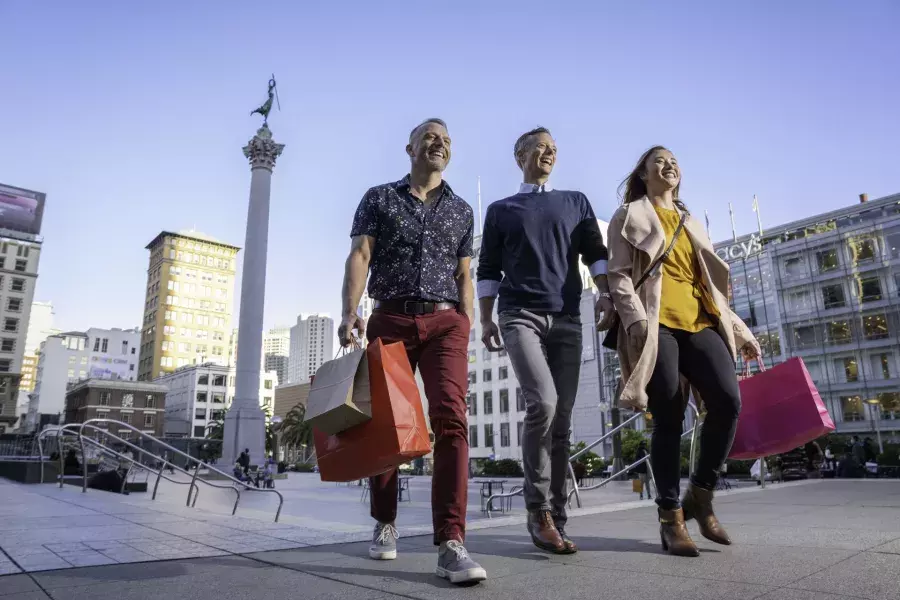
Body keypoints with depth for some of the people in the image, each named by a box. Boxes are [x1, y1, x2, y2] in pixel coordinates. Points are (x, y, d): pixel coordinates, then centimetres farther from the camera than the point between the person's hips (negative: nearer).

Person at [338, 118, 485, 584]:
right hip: (391, 319, 0)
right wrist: (350, 312, -17)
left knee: (450, 418, -16)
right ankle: (385, 523, 24)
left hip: (445, 321, 1)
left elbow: (464, 275, 15)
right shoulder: (379, 199, 10)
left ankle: (451, 543, -17)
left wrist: (467, 327, 5)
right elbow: (360, 256, -2)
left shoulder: (461, 210, 16)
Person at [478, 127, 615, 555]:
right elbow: (488, 270, 13)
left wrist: (606, 293, -7)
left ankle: (555, 518, 6)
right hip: (519, 315, -2)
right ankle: (539, 511, -9)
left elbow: (596, 254, 11)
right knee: (543, 403, -22)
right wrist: (486, 319, 1)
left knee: (561, 419, -1)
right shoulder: (500, 210, 17)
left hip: (567, 319, 3)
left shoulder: (576, 203, 21)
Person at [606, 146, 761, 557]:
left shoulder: (692, 223, 28)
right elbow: (619, 274, -1)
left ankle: (700, 495, 2)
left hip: (699, 323, 5)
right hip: (656, 324, -5)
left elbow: (711, 282, 26)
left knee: (729, 400, -15)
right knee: (668, 419, -10)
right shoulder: (629, 216, 12)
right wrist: (635, 319, -17)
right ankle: (671, 516, 0)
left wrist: (739, 328, 18)